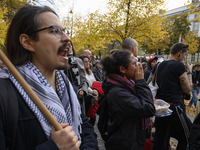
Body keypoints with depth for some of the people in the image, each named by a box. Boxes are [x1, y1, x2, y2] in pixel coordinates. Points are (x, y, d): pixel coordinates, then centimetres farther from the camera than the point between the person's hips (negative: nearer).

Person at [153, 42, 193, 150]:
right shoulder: (179, 65, -10)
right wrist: (189, 72, 4)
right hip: (174, 107, -8)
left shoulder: (160, 65, 10)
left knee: (160, 139, 13)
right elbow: (187, 90, -6)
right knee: (186, 139, 9)